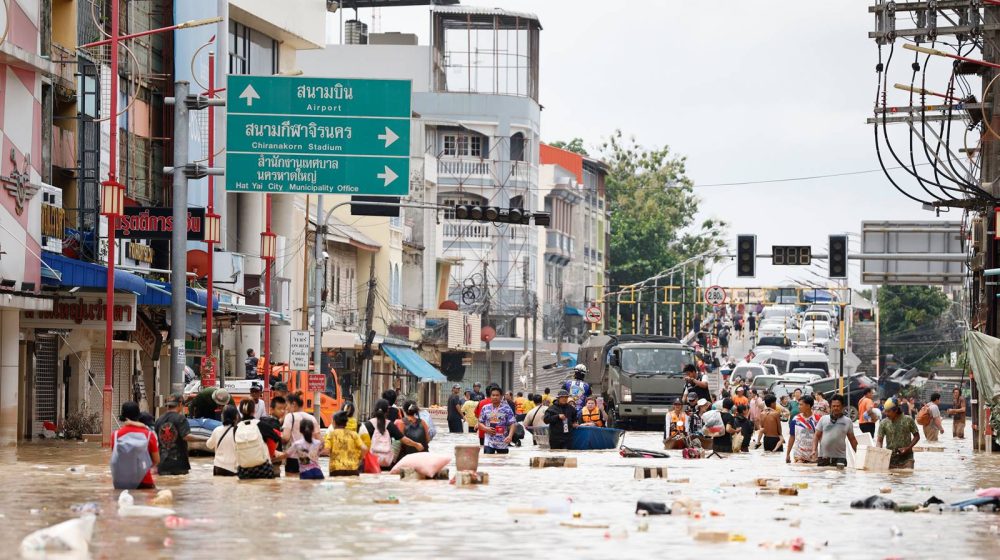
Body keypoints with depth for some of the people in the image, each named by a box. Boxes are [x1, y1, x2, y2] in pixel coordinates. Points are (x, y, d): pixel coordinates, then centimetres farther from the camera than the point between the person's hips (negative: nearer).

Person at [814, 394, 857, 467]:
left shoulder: (847, 421, 7)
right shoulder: (823, 419, 8)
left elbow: (852, 440, 11)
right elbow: (817, 436, 9)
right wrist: (814, 450, -3)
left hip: (840, 458, -1)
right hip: (823, 457, 1)